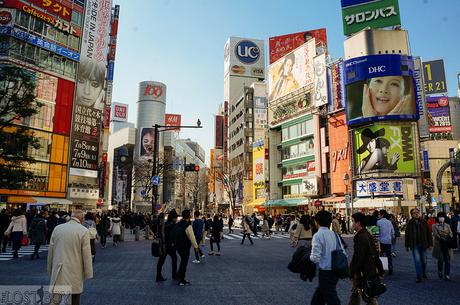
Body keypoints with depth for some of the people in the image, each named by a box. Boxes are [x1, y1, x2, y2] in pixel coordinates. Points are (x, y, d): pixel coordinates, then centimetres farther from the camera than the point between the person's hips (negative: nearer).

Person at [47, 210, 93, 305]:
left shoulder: (57, 228, 1)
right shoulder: (84, 231, -11)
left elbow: (50, 250, 8)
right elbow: (86, 254, -9)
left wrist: (50, 269, 20)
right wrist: (88, 273, 1)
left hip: (58, 272, 3)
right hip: (74, 273, -3)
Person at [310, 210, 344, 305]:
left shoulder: (318, 235, -16)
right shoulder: (334, 234, 5)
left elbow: (315, 257, -21)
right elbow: (342, 252, 7)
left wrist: (308, 256, -1)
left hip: (325, 272, -8)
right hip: (335, 270, 8)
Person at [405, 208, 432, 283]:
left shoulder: (424, 222, 0)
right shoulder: (410, 223, -2)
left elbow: (428, 233, 4)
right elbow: (407, 234, 2)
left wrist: (430, 244, 1)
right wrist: (407, 245, 2)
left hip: (423, 244, 2)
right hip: (414, 245, -2)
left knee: (424, 260, 13)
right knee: (417, 260, -8)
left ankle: (423, 273, 37)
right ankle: (419, 276, -3)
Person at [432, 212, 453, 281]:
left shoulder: (447, 225, 12)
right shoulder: (435, 226, 2)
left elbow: (451, 233, 5)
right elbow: (435, 235, -8)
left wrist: (449, 237, -17)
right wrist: (442, 239, -21)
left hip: (447, 245, 2)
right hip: (439, 245, -2)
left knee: (447, 260, -2)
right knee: (441, 260, 4)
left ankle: (447, 275, 2)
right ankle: (440, 272, 28)